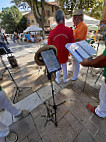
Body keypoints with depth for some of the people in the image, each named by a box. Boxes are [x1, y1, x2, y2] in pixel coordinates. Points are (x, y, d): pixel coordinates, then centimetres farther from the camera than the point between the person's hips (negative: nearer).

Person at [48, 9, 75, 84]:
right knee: (64, 67, 22)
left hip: (56, 55, 0)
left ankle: (58, 80, 40)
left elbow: (49, 46, -7)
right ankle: (64, 79, 43)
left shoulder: (52, 32, -15)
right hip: (65, 54, 1)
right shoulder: (69, 30, -16)